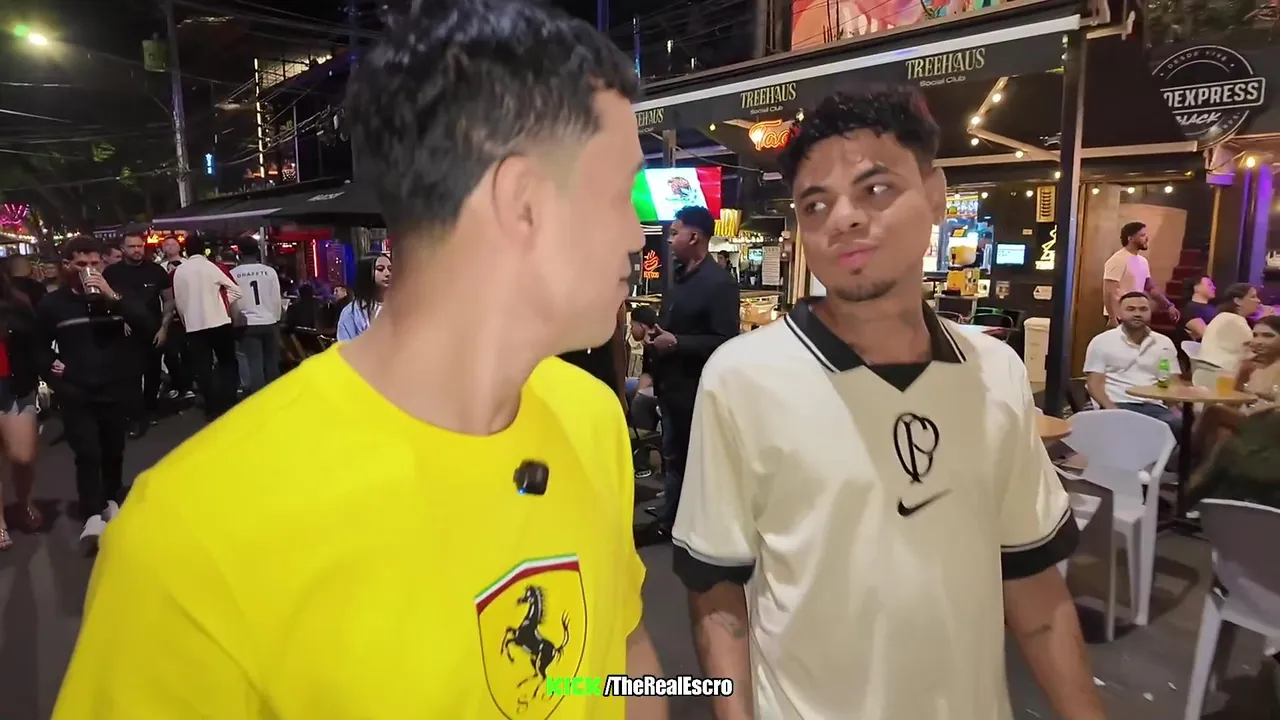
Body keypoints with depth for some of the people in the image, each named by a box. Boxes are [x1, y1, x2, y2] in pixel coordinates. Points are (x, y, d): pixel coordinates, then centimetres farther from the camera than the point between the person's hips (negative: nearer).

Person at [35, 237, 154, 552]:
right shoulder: (52, 303, 3)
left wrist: (114, 298, -21)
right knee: (87, 453, -11)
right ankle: (93, 516, -8)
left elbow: (149, 328, -14)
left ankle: (111, 501, 31)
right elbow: (39, 346, 17)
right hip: (76, 393, -1)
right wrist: (52, 366, 0)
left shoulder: (116, 294, 1)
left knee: (113, 451, 11)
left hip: (116, 389, 1)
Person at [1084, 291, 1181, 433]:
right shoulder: (1101, 342, 8)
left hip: (1154, 406, 4)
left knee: (1180, 422, -31)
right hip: (1118, 405, -4)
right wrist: (1112, 410, -16)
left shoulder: (1165, 343, 20)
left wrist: (1175, 409, -5)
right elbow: (1094, 383, 2)